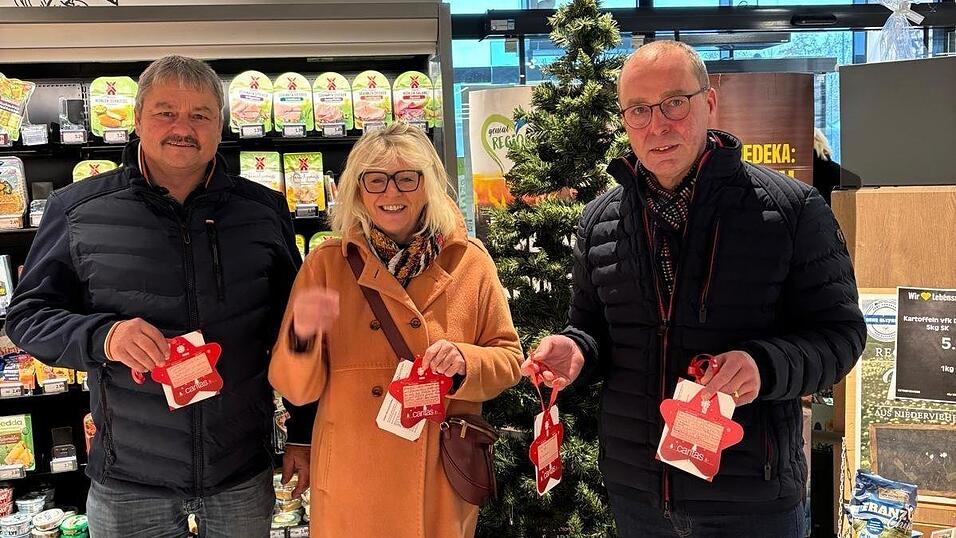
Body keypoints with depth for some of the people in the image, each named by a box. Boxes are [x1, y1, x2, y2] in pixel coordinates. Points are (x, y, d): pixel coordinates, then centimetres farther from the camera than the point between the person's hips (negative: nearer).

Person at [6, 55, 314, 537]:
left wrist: (304, 435, 6)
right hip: (127, 480, 0)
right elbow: (27, 315, 2)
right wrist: (102, 337, -19)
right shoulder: (78, 209, -3)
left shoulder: (265, 212, 1)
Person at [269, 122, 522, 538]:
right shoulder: (326, 263, -4)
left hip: (442, 477, 1)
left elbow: (509, 359, 3)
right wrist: (302, 336, -25)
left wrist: (465, 363, -17)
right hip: (351, 478, 0)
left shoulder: (469, 261, -1)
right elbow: (297, 389, -4)